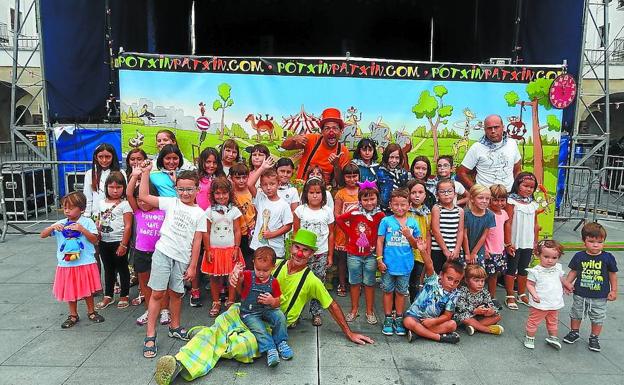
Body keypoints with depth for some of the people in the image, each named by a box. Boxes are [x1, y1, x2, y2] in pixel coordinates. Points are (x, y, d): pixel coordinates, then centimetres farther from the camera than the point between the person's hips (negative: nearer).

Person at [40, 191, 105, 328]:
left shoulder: (87, 222, -7)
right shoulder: (61, 224, 1)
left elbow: (94, 240, -11)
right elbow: (43, 235, 1)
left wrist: (82, 229, -22)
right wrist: (52, 227, -16)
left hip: (85, 263, -3)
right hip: (66, 264, 3)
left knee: (87, 289, 11)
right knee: (70, 291, 13)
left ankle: (91, 312, 30)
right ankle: (73, 315, 29)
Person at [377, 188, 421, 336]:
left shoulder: (413, 223, 1)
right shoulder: (386, 221, -5)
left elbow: (416, 245, 3)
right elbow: (380, 241, -3)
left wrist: (408, 235, -15)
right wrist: (380, 260, -8)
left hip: (405, 264, 2)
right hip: (388, 264, -2)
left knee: (401, 292, 13)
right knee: (388, 291, 9)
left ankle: (399, 320, 26)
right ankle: (388, 319, 22)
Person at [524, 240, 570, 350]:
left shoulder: (558, 268, -1)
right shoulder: (535, 271, -19)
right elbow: (530, 284, -16)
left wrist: (566, 286, 26)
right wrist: (534, 295, -29)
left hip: (555, 303, 6)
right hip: (540, 304, -6)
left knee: (553, 321, 24)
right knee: (534, 321, 8)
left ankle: (553, 337, 43)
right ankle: (529, 338, 25)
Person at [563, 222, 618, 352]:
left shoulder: (608, 258, -11)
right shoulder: (579, 256, -9)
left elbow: (612, 274, -1)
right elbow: (573, 272, 2)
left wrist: (613, 290, 1)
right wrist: (567, 284, -7)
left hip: (600, 297, -1)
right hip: (580, 294, 1)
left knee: (598, 318, 13)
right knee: (576, 314, 17)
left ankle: (594, 337, 32)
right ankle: (574, 332, 36)